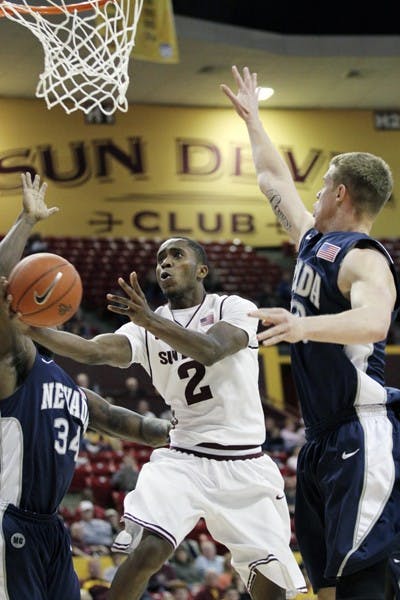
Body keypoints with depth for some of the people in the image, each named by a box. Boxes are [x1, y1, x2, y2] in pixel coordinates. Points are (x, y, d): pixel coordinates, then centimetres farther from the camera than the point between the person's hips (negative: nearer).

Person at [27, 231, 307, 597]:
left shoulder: (235, 309, -4)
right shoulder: (146, 329, 4)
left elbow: (211, 350, -26)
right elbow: (95, 351, -16)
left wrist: (151, 321, -42)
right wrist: (31, 327, -33)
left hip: (246, 464, -1)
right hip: (183, 459, 1)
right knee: (146, 550, -24)